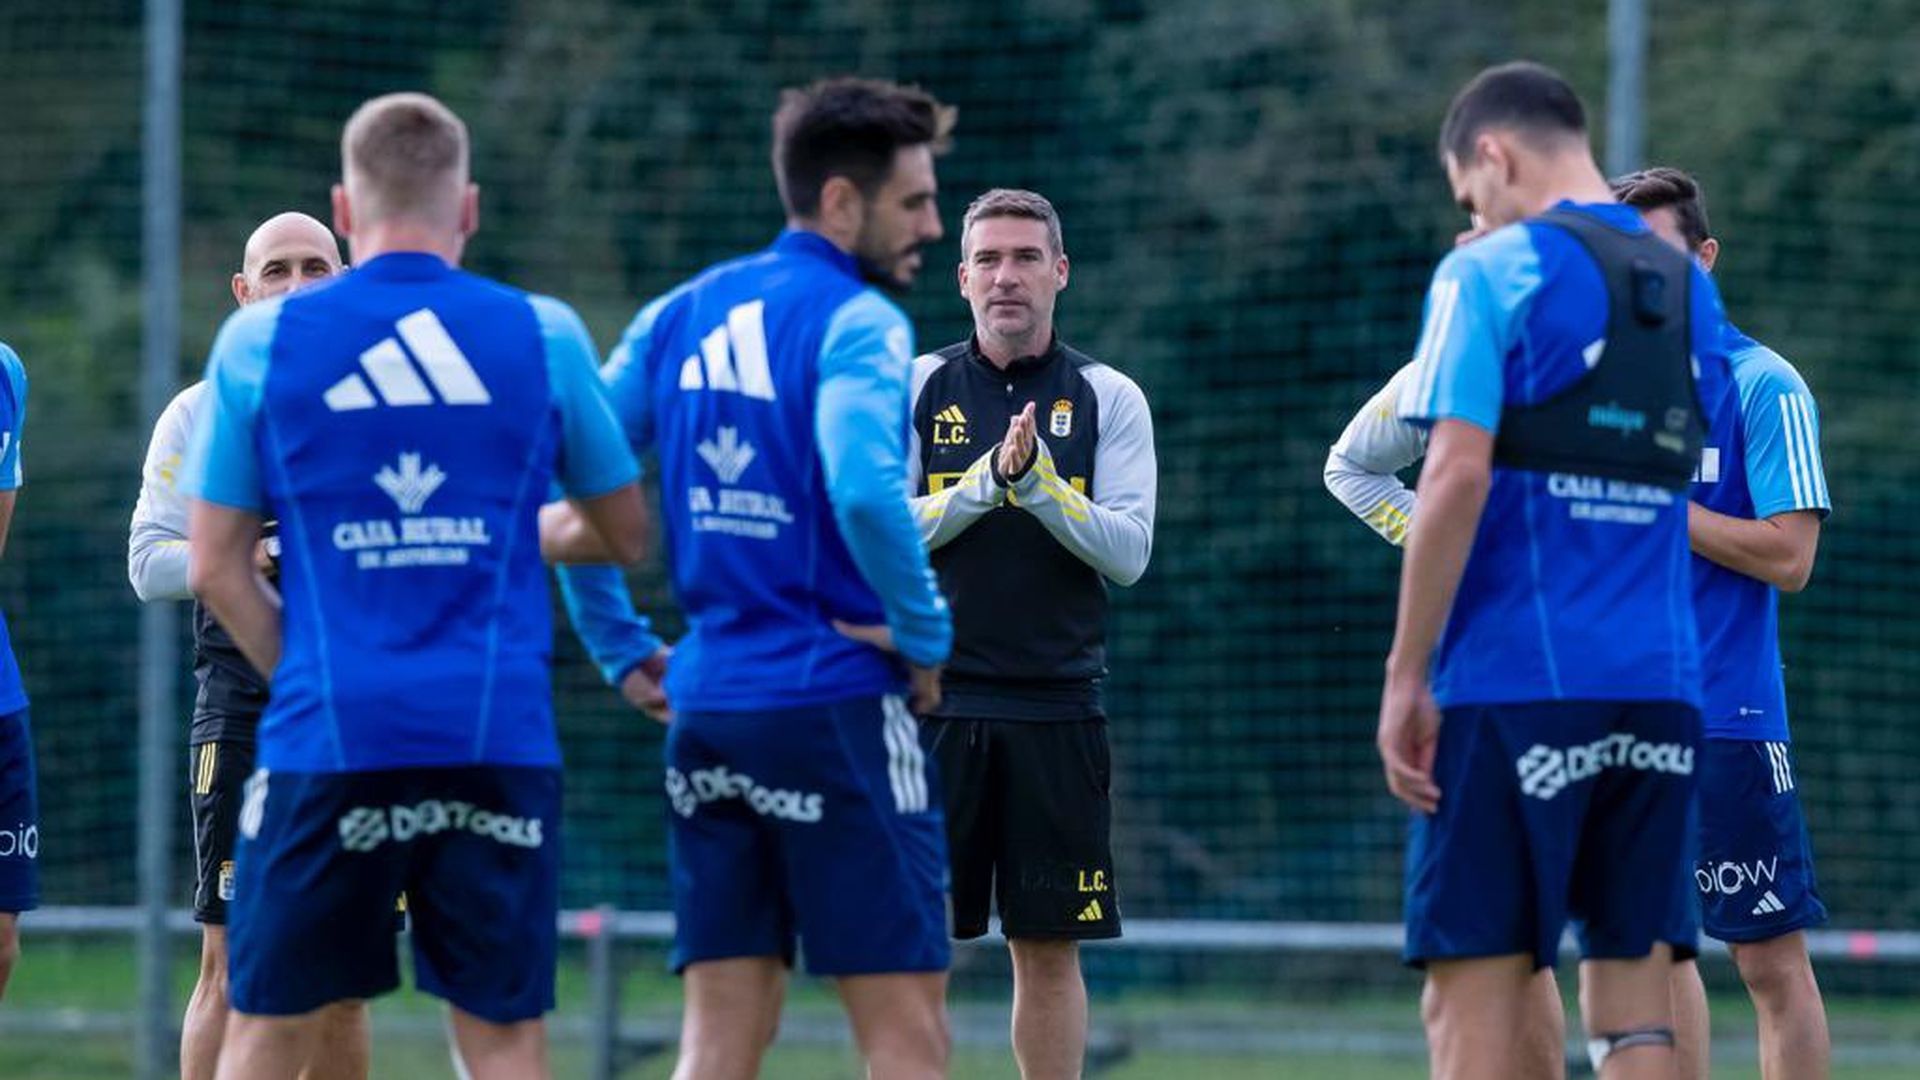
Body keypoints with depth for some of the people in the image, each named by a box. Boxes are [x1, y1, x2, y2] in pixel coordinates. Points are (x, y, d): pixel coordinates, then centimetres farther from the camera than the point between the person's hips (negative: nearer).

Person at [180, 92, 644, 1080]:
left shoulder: (260, 340, 3)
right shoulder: (544, 336, 4)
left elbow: (215, 568, 5)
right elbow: (623, 533, 15)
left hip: (326, 740, 0)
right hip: (499, 737, 0)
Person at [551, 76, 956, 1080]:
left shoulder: (679, 317, 11)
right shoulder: (854, 320, -10)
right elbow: (863, 491, -25)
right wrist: (927, 635, -11)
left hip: (705, 704, 7)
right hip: (837, 709, -7)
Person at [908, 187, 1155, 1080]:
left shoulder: (1108, 399, 5)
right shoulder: (916, 388, 6)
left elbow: (1128, 552, -3)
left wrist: (1038, 480, -16)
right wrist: (989, 478, -14)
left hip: (1058, 709, 0)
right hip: (934, 700, 0)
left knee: (1051, 948, 4)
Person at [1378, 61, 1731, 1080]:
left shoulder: (1493, 273, -5)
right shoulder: (1690, 290, 15)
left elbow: (1457, 477, -12)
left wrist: (1405, 675, -10)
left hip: (1513, 684, -6)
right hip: (1660, 690, 6)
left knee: (1472, 997, -3)